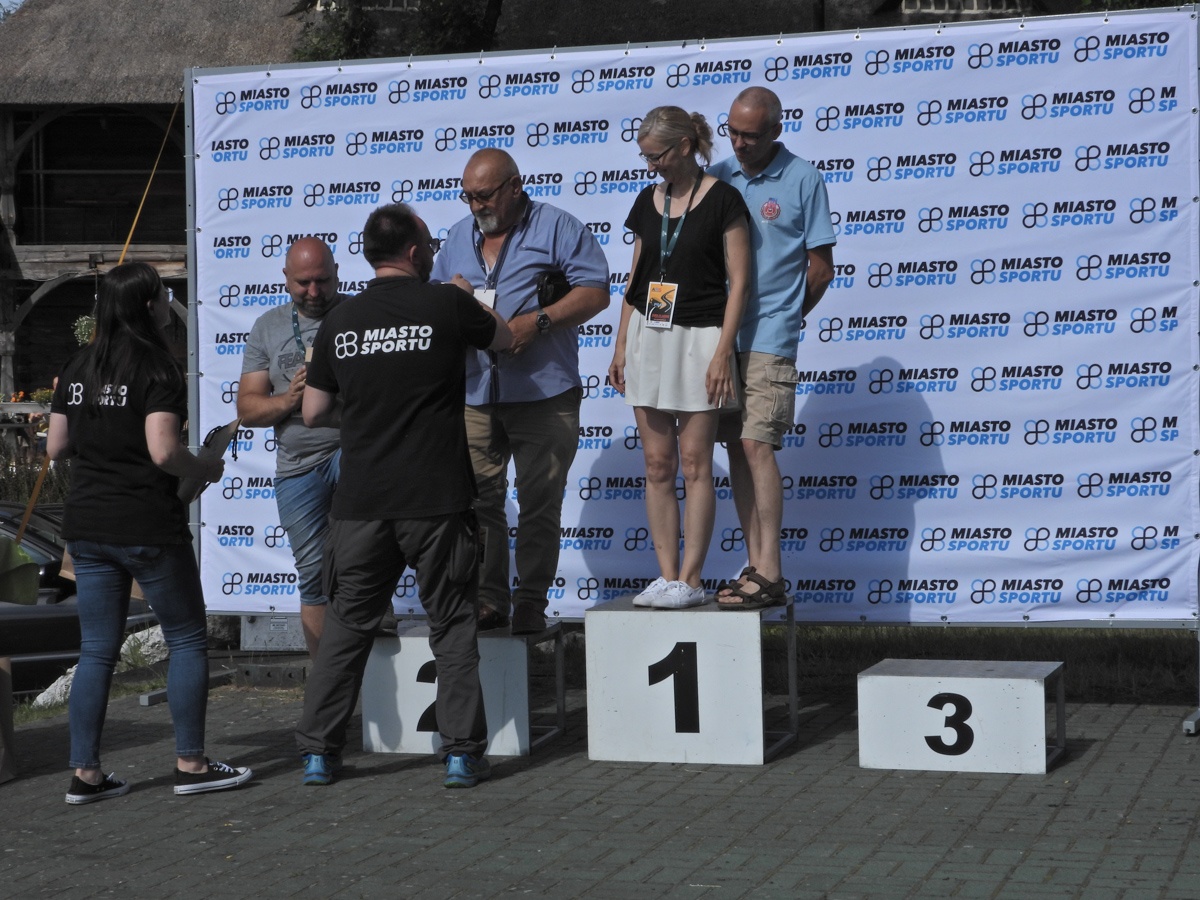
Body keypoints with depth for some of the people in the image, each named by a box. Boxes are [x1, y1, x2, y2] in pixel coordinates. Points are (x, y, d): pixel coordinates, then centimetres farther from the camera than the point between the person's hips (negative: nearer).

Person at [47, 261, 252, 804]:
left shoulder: (77, 368, 8)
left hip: (86, 526, 6)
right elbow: (163, 452, -20)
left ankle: (85, 773, 11)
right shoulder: (156, 369, -12)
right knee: (188, 639, 7)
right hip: (147, 525, -6)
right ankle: (191, 764, 8)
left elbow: (55, 447, 12)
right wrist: (207, 469, -3)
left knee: (97, 650, 11)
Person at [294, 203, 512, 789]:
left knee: (346, 625, 12)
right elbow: (504, 340, 15)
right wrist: (473, 303, 32)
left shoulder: (339, 323, 4)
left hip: (361, 501, 3)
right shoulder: (448, 305, -5)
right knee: (452, 625, 8)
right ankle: (462, 753, 7)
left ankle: (318, 752, 14)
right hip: (437, 500, -3)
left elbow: (313, 413, 11)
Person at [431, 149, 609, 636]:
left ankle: (531, 603, 5)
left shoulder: (557, 227, 1)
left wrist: (537, 322, -17)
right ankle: (489, 598, 11)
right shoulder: (458, 239, 18)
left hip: (542, 393, -5)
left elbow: (595, 291, -6)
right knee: (478, 499, 3)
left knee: (539, 501, -2)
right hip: (472, 395, 5)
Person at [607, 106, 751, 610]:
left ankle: (690, 580, -1)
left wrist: (723, 352, -14)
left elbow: (739, 281, -8)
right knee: (657, 464, 3)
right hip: (647, 337, 6)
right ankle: (666, 576, 7)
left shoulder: (722, 200, -6)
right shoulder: (648, 201, 11)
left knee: (694, 462, -5)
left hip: (698, 338, -6)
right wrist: (621, 345, 10)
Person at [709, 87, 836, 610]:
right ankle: (756, 566, 11)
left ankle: (770, 573, -9)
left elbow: (821, 268, 2)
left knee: (757, 445, -12)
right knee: (737, 448, 6)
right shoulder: (716, 178, 11)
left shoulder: (802, 180, -1)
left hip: (768, 339, -5)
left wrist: (783, 317, 9)